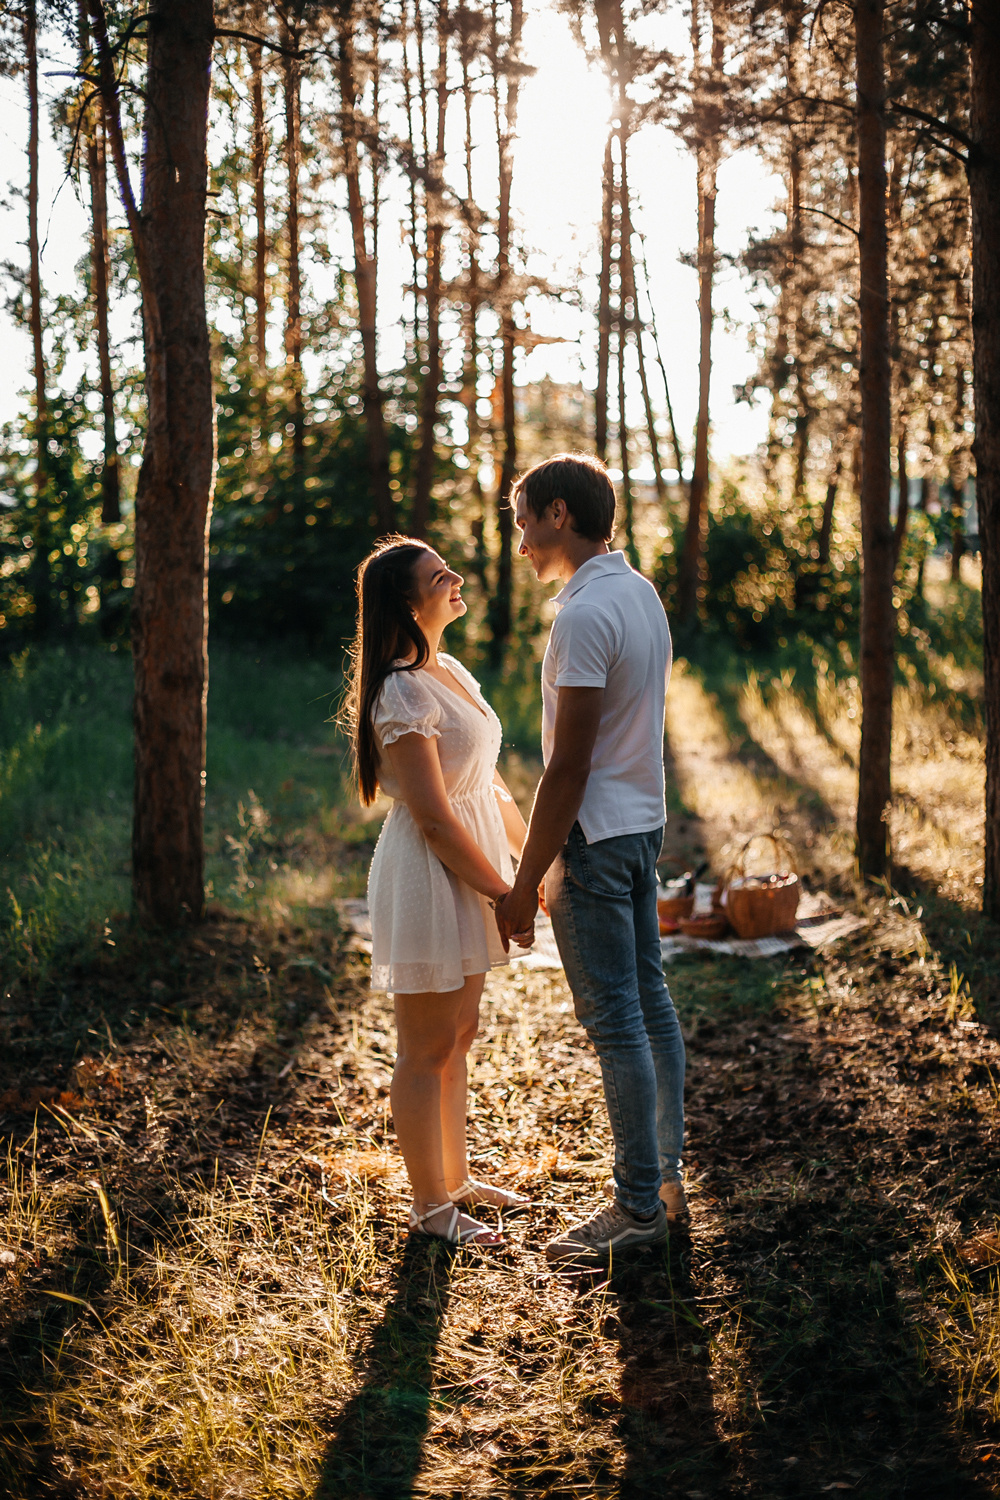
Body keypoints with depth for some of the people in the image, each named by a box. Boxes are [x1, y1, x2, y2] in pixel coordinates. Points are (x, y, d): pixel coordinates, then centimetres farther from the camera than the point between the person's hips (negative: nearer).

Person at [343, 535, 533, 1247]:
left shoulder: (452, 672, 10)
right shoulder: (404, 692, -19)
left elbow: (487, 783, 16)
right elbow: (434, 817, -20)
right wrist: (504, 894, -16)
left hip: (470, 869, 9)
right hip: (429, 874, -9)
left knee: (458, 1036, 19)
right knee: (428, 1047, 2)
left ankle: (456, 1178, 33)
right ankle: (429, 1205, 15)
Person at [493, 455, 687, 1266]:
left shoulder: (586, 613, -19)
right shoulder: (641, 593, 11)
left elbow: (569, 766, -21)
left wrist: (527, 881, -16)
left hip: (595, 836, -10)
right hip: (644, 823, 10)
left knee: (615, 1020, -3)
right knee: (650, 1001, 14)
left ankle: (640, 1207, 5)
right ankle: (665, 1177, 24)